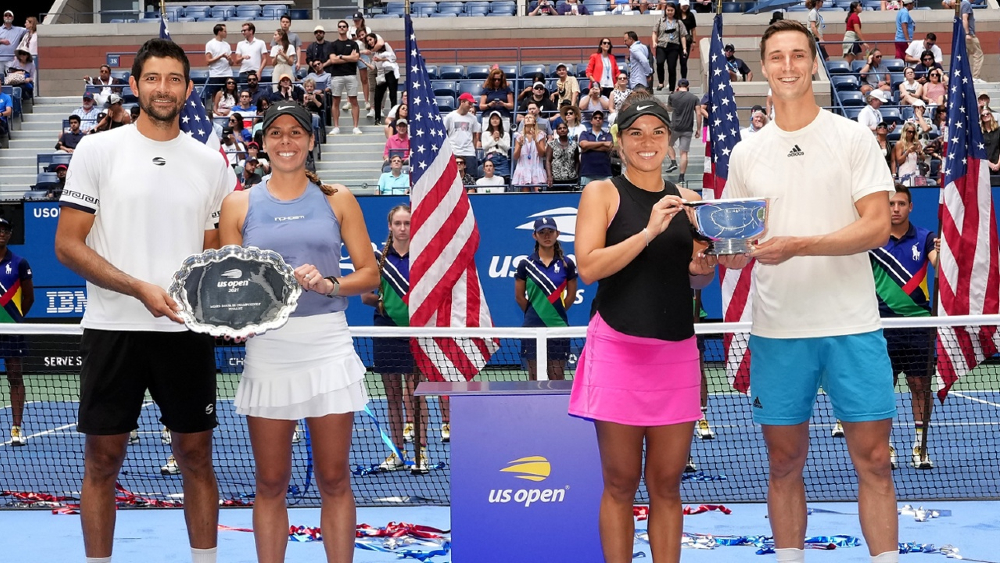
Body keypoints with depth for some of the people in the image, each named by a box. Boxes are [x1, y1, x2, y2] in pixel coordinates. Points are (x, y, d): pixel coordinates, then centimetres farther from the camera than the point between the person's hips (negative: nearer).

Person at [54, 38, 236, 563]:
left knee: (196, 455, 7)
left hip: (188, 330, 2)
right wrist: (140, 289, -16)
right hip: (113, 328, -2)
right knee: (103, 459, 3)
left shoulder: (212, 163, 8)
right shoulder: (98, 150, -1)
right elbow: (68, 245, -5)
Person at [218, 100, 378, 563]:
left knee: (334, 480, 2)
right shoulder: (239, 204, 7)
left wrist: (329, 284, -13)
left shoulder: (336, 200, 7)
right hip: (267, 347, 0)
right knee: (271, 483, 4)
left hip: (327, 346, 0)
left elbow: (369, 274, 5)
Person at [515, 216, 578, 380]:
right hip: (533, 327, 0)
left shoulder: (567, 264, 3)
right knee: (534, 378, 2)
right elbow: (519, 296, 7)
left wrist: (556, 312, 9)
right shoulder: (526, 264, 2)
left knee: (557, 377, 2)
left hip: (558, 326, 0)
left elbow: (571, 296, 10)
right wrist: (534, 313, 9)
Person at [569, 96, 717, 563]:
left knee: (666, 485, 6)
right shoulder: (601, 193, 2)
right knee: (621, 483, 0)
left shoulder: (685, 200, 14)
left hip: (677, 350, 4)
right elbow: (588, 267, -11)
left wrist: (703, 269, -2)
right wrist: (649, 231, -19)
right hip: (618, 347, -4)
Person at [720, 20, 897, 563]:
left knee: (873, 460, -2)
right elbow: (733, 249, 15)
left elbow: (878, 226, -9)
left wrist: (797, 246, -20)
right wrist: (733, 251, -10)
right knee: (785, 462, 7)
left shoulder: (853, 138, 1)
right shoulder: (746, 153, 9)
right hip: (776, 331, 3)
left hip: (852, 327, -2)